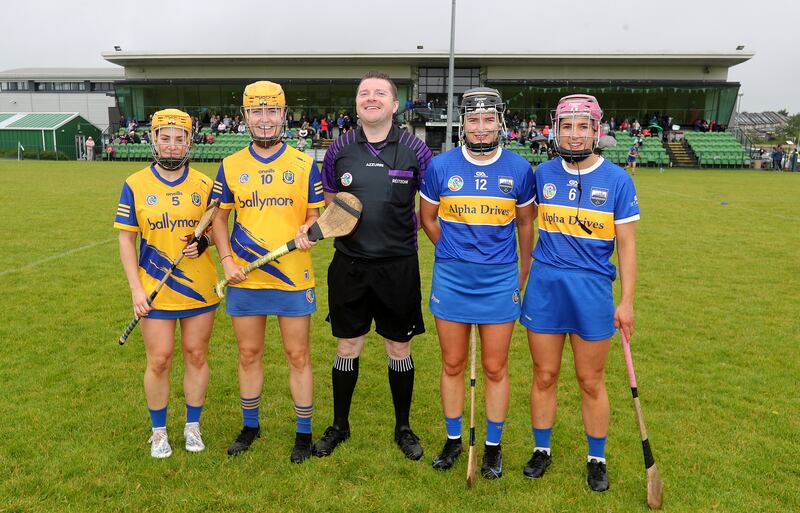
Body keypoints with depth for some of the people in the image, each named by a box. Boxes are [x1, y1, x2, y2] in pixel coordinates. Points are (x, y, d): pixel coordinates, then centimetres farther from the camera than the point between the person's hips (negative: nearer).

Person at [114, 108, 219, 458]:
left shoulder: (204, 185, 2)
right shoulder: (135, 185, -1)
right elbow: (126, 238, 0)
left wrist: (204, 242, -12)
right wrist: (136, 288, -6)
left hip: (200, 288, 1)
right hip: (155, 291, -1)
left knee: (196, 356, 10)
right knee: (159, 361, 5)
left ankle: (193, 425, 29)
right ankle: (159, 430, 26)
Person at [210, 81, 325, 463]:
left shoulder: (304, 165, 0)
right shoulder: (230, 166, 5)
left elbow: (315, 215, 4)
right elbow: (220, 218, 10)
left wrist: (307, 231, -19)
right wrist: (227, 260, -4)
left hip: (294, 278, -2)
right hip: (245, 279, 2)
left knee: (298, 356, 6)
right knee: (248, 354, 14)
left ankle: (303, 432, 24)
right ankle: (250, 426, 35)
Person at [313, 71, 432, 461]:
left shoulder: (415, 150, -3)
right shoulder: (339, 150, 3)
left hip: (399, 265, -1)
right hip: (349, 265, 1)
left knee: (399, 348, 11)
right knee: (347, 347, 12)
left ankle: (403, 427, 31)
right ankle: (339, 425, 33)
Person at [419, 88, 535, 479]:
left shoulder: (519, 169, -1)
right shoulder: (440, 166, -2)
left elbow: (526, 224, 10)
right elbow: (427, 218, 10)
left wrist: (522, 275, 12)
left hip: (499, 282, 0)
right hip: (450, 280, 1)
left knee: (495, 369, 8)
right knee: (452, 365, 12)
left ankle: (493, 446, 27)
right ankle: (453, 440, 31)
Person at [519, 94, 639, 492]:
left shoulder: (617, 180, -3)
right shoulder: (543, 173, 3)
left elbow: (626, 245, -2)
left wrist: (626, 302, -5)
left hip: (593, 289, -2)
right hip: (544, 285, 2)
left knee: (592, 382, 9)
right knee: (544, 376, 11)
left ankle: (596, 460, 29)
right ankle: (541, 450, 30)